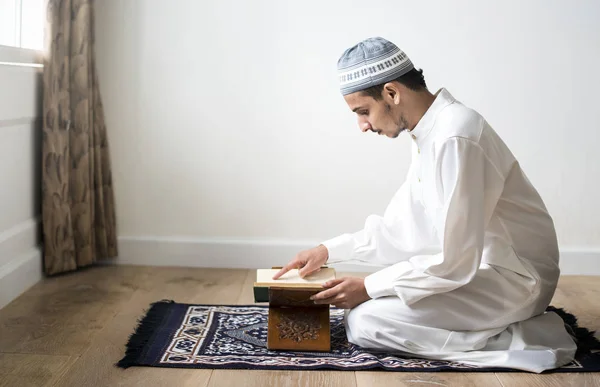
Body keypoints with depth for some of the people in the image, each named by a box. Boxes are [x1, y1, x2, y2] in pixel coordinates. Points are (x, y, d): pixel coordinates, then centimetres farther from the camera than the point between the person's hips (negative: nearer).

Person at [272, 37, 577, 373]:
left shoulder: (455, 137, -25)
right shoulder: (431, 131, 6)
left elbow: (454, 263, -26)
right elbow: (402, 226, 12)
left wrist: (369, 288, -16)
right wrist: (329, 250, 5)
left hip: (513, 279, -10)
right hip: (476, 261, 10)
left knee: (365, 322, -17)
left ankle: (515, 341, -10)